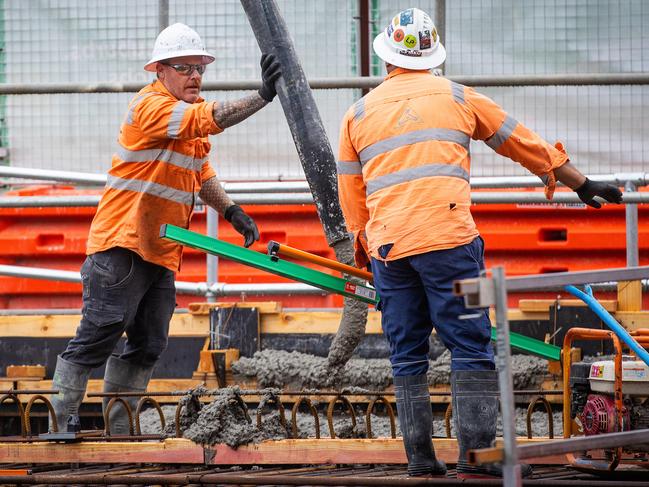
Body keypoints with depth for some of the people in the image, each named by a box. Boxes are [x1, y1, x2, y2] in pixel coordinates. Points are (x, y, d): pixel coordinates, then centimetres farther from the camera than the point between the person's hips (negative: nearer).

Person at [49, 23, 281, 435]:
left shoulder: (192, 108, 15)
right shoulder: (151, 107, -15)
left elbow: (201, 173, 26)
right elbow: (209, 120, -31)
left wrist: (232, 211, 14)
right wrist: (262, 97, -40)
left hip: (162, 252, 9)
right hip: (122, 247, -9)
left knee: (148, 346, 7)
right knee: (99, 335, -11)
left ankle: (117, 431, 11)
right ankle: (60, 423, -8)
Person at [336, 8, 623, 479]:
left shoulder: (358, 113, 15)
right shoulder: (458, 98, 10)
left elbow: (351, 197, 17)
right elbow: (526, 144, 18)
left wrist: (365, 251, 29)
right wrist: (583, 184, 26)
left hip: (388, 249, 3)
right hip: (448, 240, -3)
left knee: (407, 356, 10)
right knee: (472, 348, -2)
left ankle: (420, 455, 6)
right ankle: (476, 450, -12)